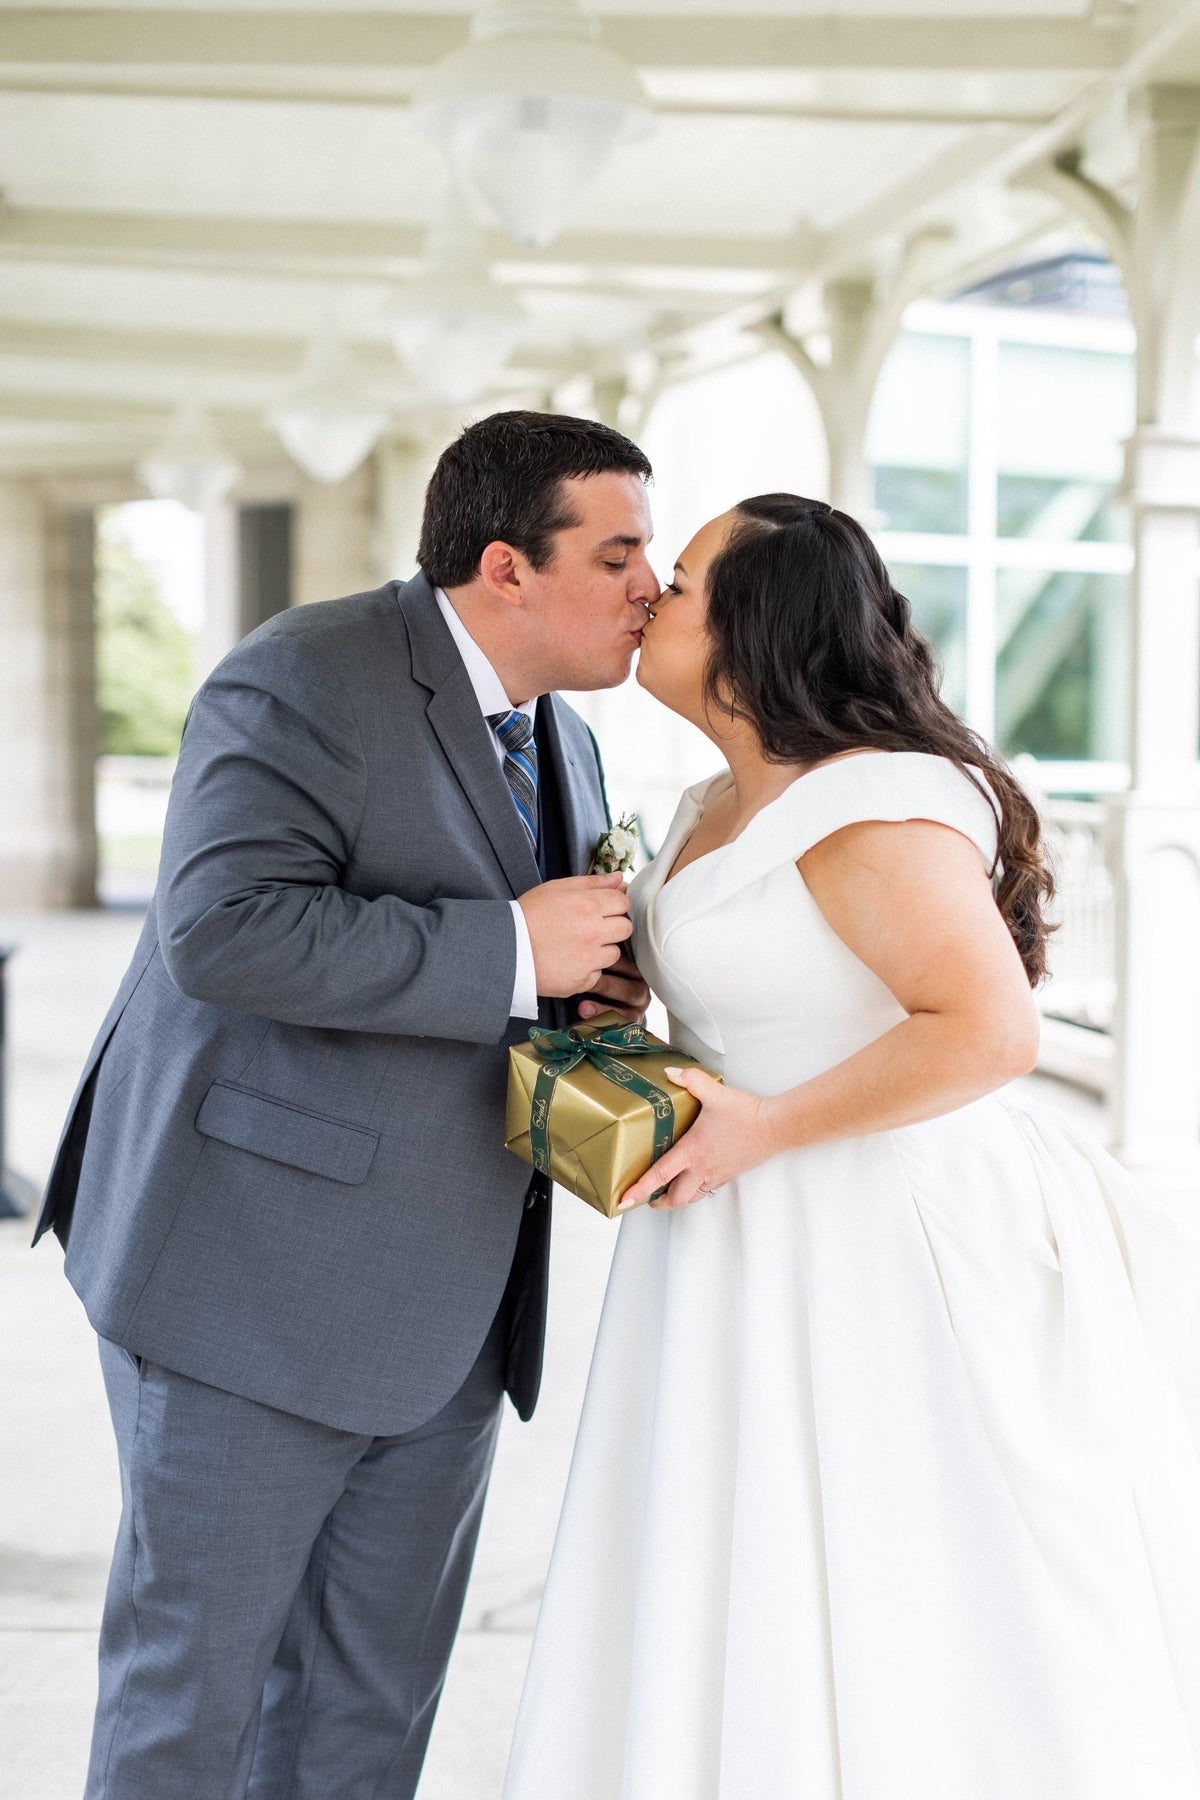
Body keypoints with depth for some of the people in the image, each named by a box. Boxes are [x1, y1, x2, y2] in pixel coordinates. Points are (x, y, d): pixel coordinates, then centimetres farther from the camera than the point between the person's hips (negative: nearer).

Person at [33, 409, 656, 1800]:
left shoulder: (562, 744, 13)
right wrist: (512, 950, -24)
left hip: (446, 1307, 8)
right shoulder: (305, 681, -14)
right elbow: (226, 930, -27)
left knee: (377, 1683, 14)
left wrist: (594, 990, 1)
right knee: (194, 1659, 5)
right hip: (256, 1278, -8)